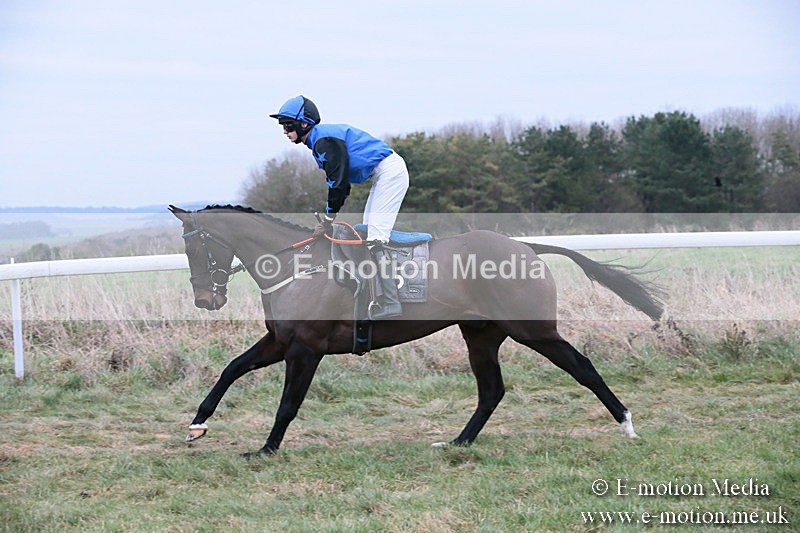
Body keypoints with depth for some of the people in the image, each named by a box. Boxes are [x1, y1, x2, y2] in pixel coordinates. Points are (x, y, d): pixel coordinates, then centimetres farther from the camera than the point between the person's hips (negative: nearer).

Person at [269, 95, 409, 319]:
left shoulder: (325, 139, -16)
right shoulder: (320, 140, 16)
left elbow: (339, 181, -20)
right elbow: (339, 181, 19)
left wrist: (327, 220, -13)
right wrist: (327, 218, 13)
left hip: (390, 172, -11)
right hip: (384, 175, 11)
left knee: (375, 238, -16)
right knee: (369, 235, 15)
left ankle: (390, 304, -19)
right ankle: (385, 292, 19)